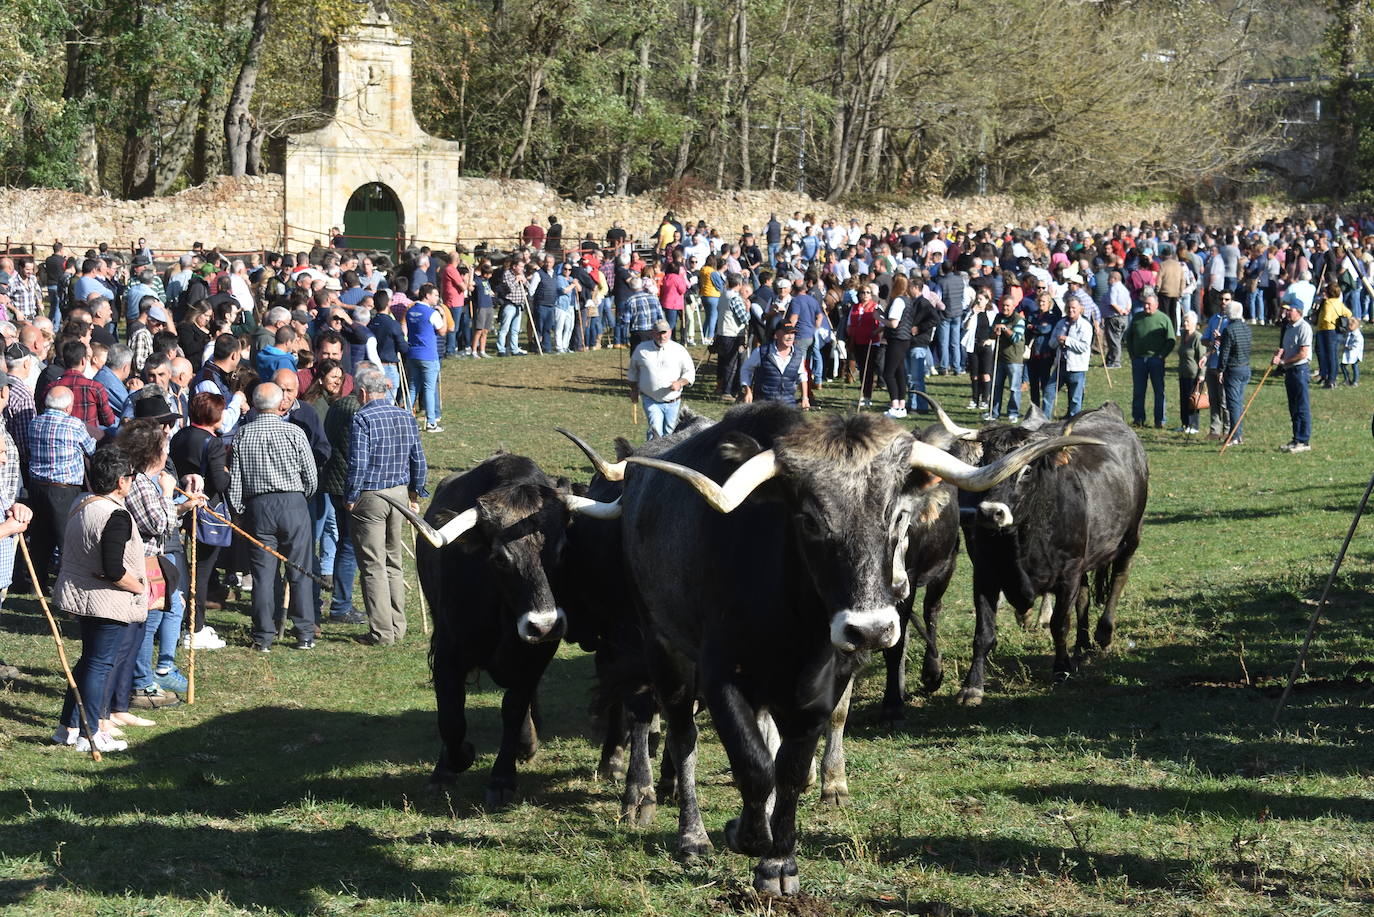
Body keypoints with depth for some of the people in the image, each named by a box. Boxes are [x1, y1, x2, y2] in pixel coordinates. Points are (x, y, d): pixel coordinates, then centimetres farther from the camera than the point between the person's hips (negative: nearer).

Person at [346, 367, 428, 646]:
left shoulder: (362, 419, -12)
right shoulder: (405, 417, 7)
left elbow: (357, 464, -16)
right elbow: (419, 461, 9)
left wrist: (350, 499, -6)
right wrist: (415, 495, 18)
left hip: (370, 497, -6)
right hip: (400, 495, 6)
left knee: (373, 567, -2)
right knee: (394, 564, 16)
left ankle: (381, 632, -2)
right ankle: (397, 627, 19)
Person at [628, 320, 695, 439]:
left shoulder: (679, 350, 0)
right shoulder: (641, 350, 3)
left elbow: (690, 373, 1)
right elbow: (633, 370, 20)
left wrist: (680, 383, -18)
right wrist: (634, 390, 20)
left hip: (672, 402, 1)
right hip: (651, 401, -1)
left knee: (669, 432, 8)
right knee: (656, 430, -22)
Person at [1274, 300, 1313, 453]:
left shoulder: (1303, 327, -13)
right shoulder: (1289, 327, 16)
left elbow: (1303, 353, -18)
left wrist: (1283, 361, -15)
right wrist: (1280, 352, 2)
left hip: (1300, 370, -10)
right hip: (1289, 371, 10)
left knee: (1302, 408, -7)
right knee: (1293, 408, 13)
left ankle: (1304, 442, -5)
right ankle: (1296, 439, 18)